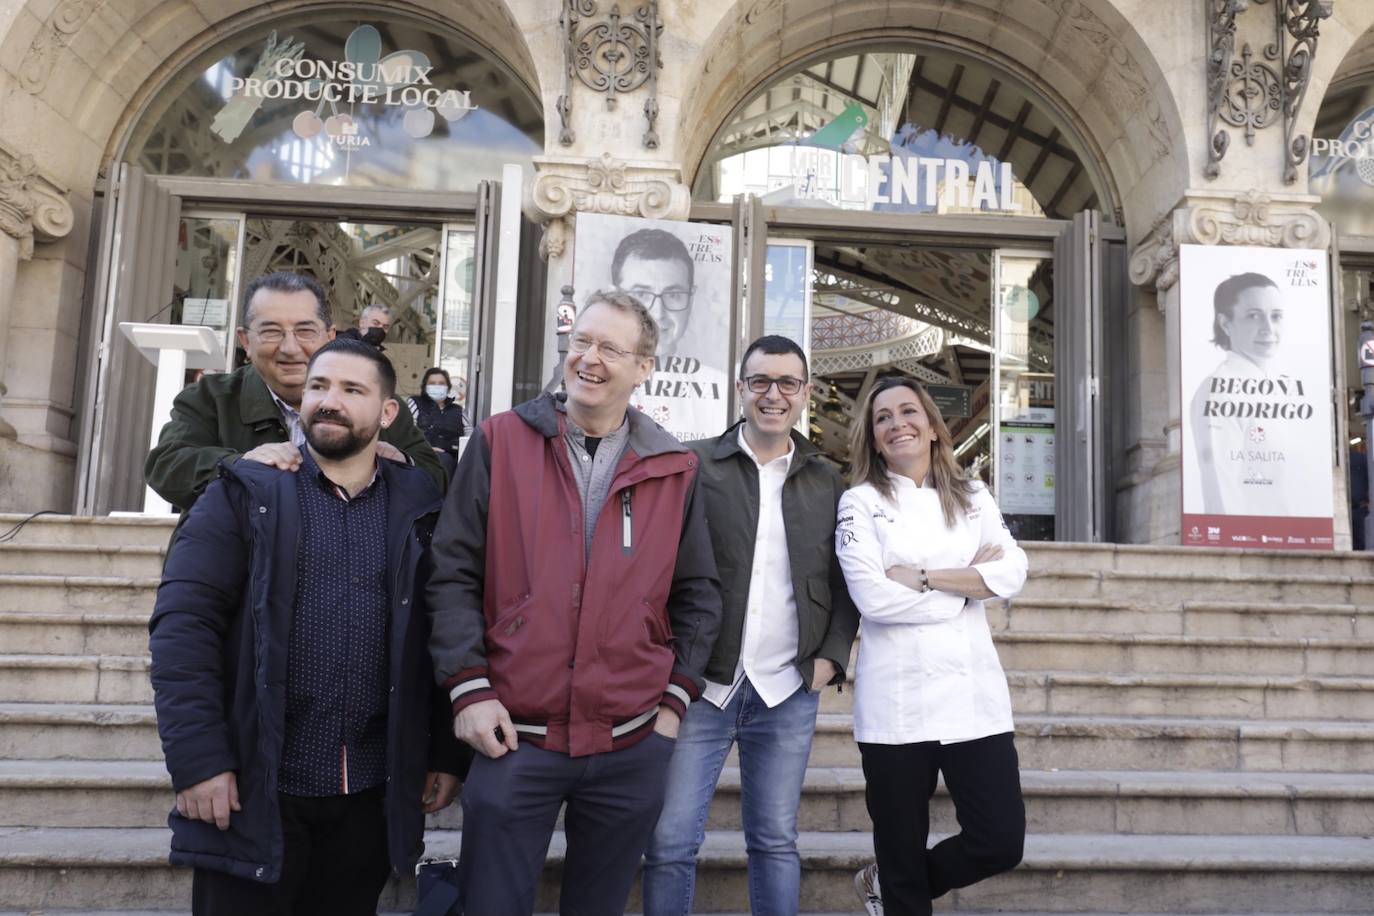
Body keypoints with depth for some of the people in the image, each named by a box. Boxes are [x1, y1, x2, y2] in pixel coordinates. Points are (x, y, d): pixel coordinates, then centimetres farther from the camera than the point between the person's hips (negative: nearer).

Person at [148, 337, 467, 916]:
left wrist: (448, 754, 3)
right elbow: (183, 623, -7)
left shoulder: (419, 510, 5)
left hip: (372, 793, 2)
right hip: (255, 787, -1)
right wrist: (197, 758, -14)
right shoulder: (244, 495, 1)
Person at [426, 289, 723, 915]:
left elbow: (697, 596, 9)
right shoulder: (501, 442, -1)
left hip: (634, 745, 2)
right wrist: (469, 689, -9)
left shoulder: (674, 470, 3)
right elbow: (453, 572, -2)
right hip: (513, 738, -2)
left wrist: (675, 699, 3)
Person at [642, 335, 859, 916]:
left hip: (788, 693, 2)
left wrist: (832, 656, 0)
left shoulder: (828, 484, 8)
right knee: (670, 843, 3)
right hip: (700, 686, -2)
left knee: (776, 842, 13)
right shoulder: (693, 466, -1)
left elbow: (845, 583, 12)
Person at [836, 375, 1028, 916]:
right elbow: (873, 597, -13)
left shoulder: (974, 498, 11)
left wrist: (921, 577, -12)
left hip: (973, 694, 3)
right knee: (903, 856, 5)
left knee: (1001, 842, 3)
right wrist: (969, 584, -4)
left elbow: (1012, 573, -4)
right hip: (896, 700, -3)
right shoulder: (861, 502, 0)